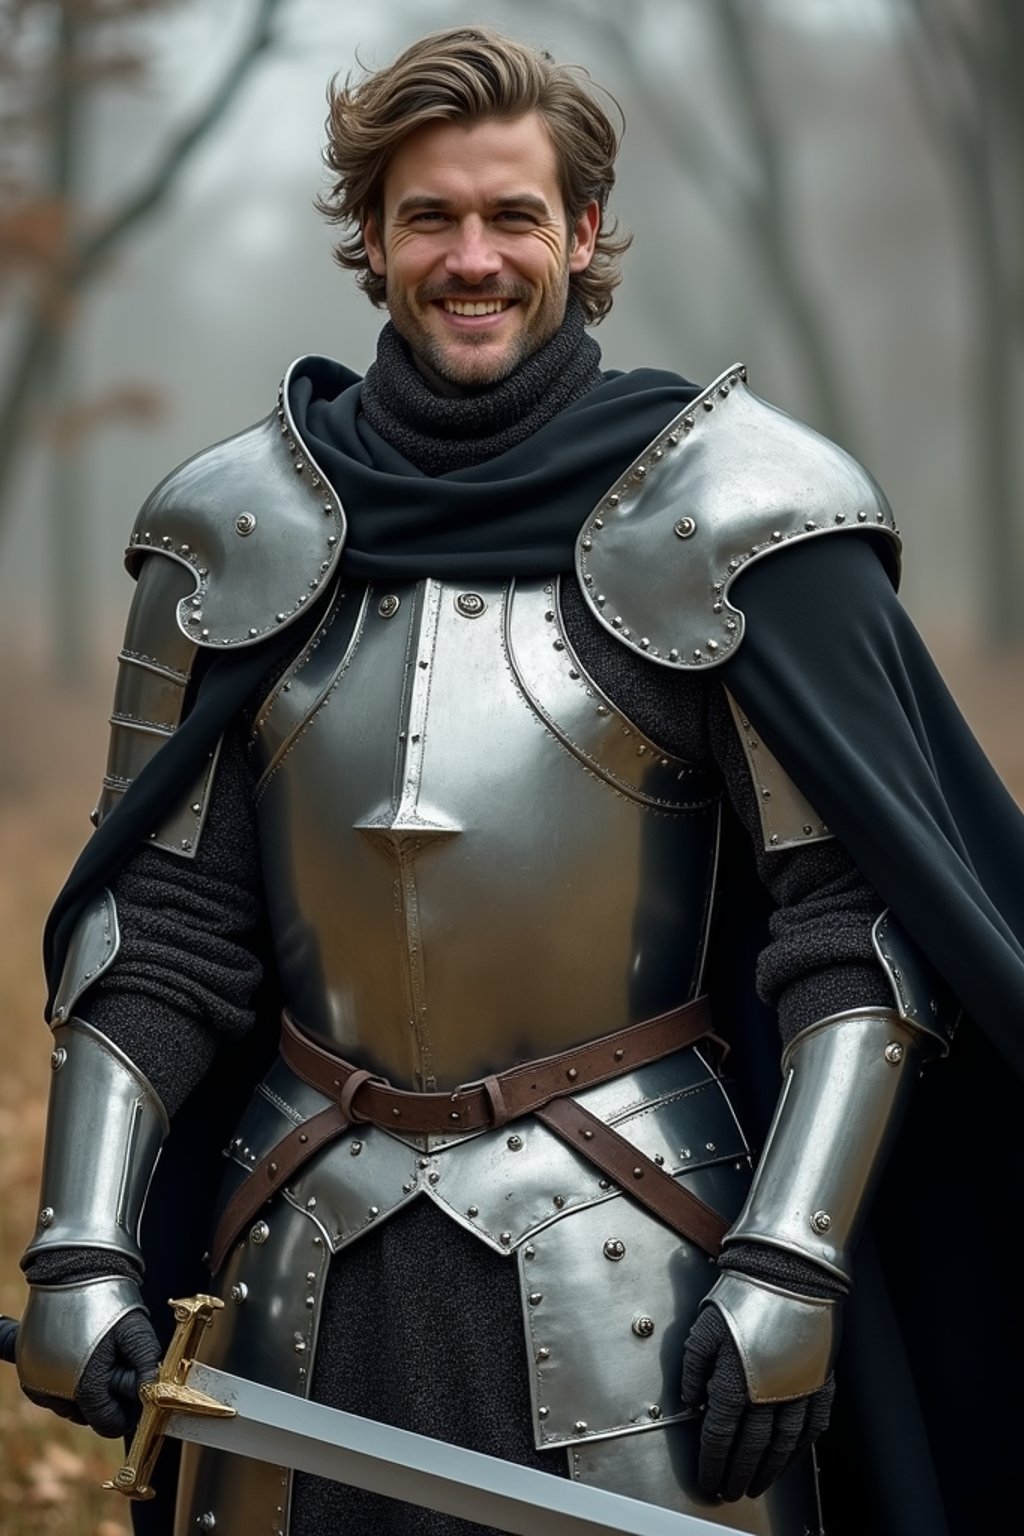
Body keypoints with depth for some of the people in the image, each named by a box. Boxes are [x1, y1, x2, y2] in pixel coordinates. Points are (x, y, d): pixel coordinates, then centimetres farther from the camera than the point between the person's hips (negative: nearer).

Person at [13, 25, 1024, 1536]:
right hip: (314, 1256, 3)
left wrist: (790, 1263, -16)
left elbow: (855, 918, -8)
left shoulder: (721, 522, -6)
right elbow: (156, 917, 6)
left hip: (623, 1249, -3)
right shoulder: (246, 531, 5)